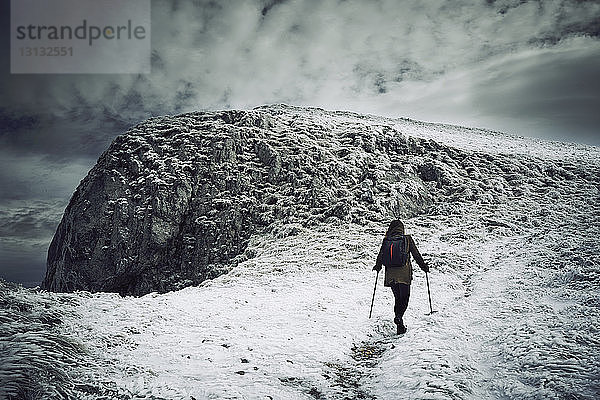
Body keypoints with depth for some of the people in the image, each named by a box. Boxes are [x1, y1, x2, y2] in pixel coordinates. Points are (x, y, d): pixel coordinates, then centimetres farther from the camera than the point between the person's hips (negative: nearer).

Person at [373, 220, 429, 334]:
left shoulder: (386, 241, 3)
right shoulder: (407, 239, -1)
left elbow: (380, 256, 7)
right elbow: (416, 255, 3)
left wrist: (377, 267, 26)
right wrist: (424, 266, 16)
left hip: (391, 275, 3)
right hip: (404, 275, -2)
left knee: (398, 298, 14)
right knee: (404, 298, 6)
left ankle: (400, 326, 12)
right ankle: (399, 316, -20)